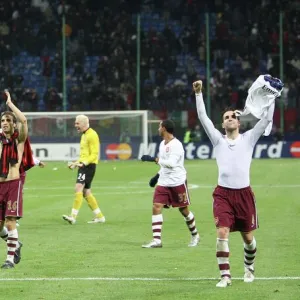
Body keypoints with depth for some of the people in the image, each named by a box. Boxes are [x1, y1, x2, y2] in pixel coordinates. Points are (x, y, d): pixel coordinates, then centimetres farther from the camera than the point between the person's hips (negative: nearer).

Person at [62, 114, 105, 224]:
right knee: (86, 192, 11)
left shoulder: (92, 135, -10)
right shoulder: (84, 135, 21)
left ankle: (73, 216, -27)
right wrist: (75, 163, 22)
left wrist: (83, 162, -28)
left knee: (78, 187, -20)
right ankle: (99, 216, 18)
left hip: (89, 166, -10)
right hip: (83, 165, 10)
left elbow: (94, 154, -17)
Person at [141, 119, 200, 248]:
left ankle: (195, 235, 29)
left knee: (184, 210, 7)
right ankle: (156, 240, -11)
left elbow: (171, 163, -28)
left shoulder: (176, 145, -17)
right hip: (163, 183, 7)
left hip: (178, 182, -7)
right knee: (156, 207, -8)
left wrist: (153, 159, -31)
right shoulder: (162, 144, 10)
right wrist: (157, 176, 18)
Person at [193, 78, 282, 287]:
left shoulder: (248, 138, 7)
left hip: (244, 193, 1)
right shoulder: (218, 139, 7)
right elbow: (203, 118, -1)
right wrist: (199, 94, -9)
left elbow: (267, 119, 1)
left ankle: (249, 268, 34)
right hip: (223, 193, -1)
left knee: (248, 236, 8)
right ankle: (225, 275, -9)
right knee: (222, 233, -15)